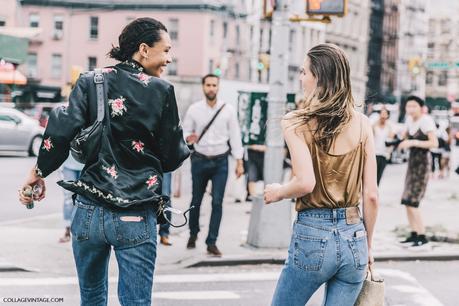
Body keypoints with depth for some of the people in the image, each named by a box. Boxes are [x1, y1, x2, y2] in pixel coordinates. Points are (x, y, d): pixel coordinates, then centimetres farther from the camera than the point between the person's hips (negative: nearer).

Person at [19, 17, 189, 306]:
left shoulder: (91, 82, 3)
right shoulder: (161, 90, -3)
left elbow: (62, 131, -8)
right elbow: (172, 157, 0)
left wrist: (39, 172, 5)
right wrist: (184, 148, 21)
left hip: (90, 211, 3)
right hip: (136, 218, -3)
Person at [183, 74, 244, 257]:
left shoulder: (228, 110, 0)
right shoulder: (194, 109, 1)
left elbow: (235, 136, 2)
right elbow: (185, 131, 5)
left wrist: (239, 162, -1)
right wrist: (188, 138, -20)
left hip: (220, 161, -1)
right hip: (200, 160, 1)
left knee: (217, 202, -6)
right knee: (196, 201, 11)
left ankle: (212, 243, 0)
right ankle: (193, 234, 34)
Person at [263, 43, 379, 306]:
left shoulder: (297, 123, -8)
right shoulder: (362, 124, 2)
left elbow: (305, 182, -21)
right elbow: (371, 195, 2)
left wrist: (278, 192, 0)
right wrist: (368, 245, 13)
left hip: (312, 235, -3)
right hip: (354, 236, 3)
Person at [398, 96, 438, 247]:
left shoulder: (426, 120, -16)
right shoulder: (410, 119, 7)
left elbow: (435, 143, -24)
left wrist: (412, 142, -26)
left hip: (423, 162, -9)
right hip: (412, 161, 9)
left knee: (411, 201, -13)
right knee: (406, 201, 10)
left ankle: (422, 236, -6)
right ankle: (414, 234, 19)